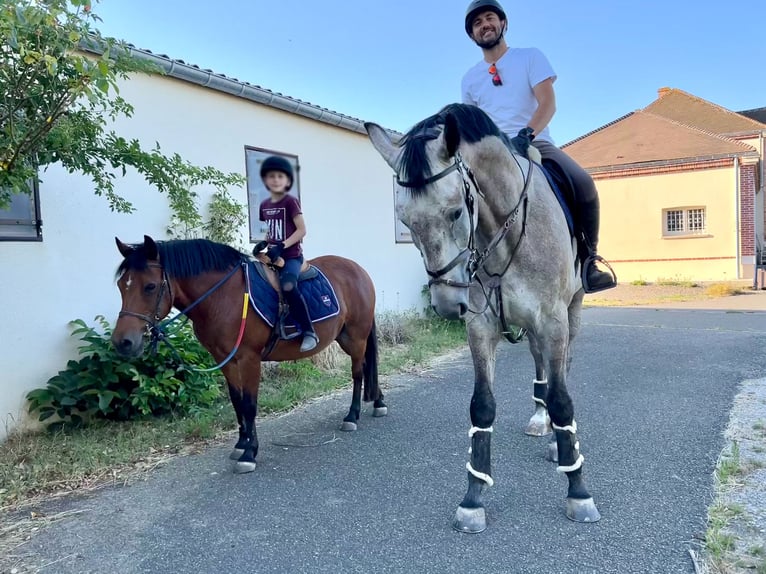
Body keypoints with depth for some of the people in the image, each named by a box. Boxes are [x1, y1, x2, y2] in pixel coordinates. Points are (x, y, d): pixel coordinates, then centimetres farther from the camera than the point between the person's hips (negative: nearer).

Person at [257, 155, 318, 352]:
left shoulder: (291, 202, -8)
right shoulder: (264, 205, 11)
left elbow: (302, 230, -13)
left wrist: (282, 247, -21)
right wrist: (264, 243, 5)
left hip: (291, 255, -8)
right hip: (273, 255, 8)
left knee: (288, 286, -33)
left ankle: (309, 332, -25)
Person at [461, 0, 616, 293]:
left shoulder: (530, 57, 7)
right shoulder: (470, 79, 16)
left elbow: (548, 103, -7)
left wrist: (526, 134, -27)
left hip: (535, 143, -2)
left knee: (583, 184, -29)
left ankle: (589, 257, -10)